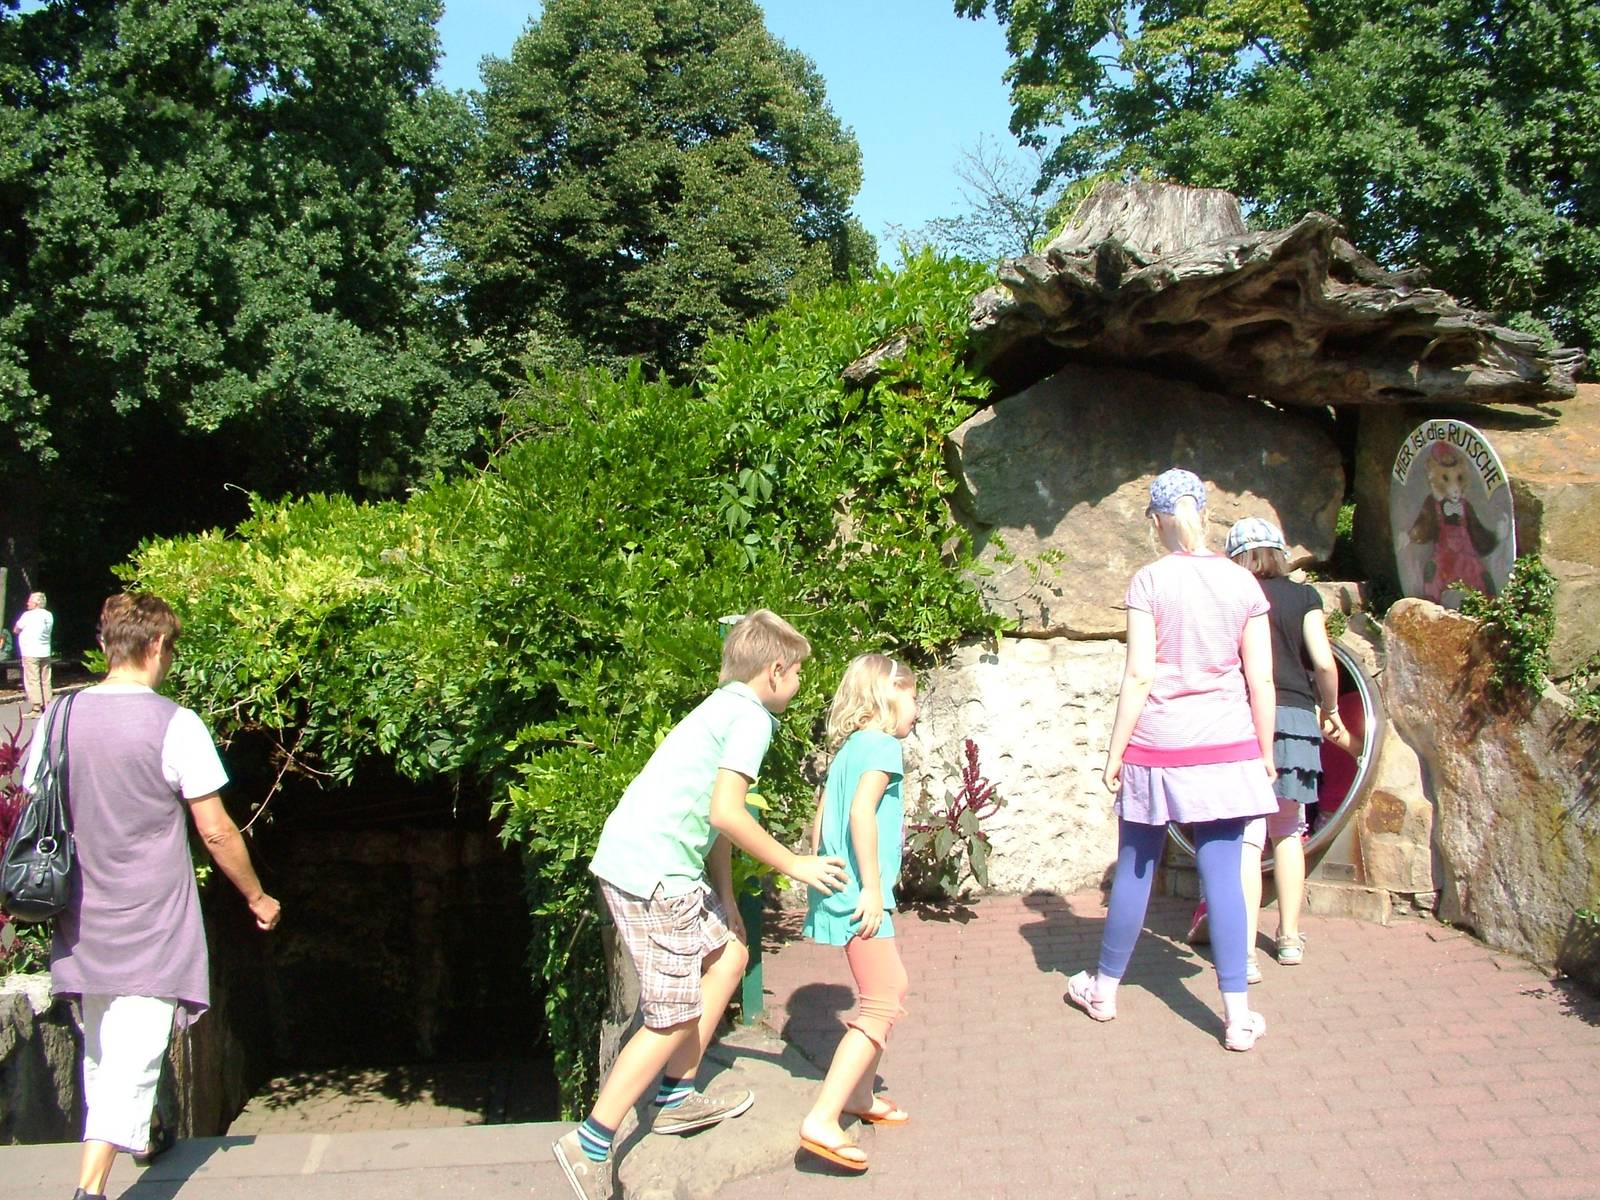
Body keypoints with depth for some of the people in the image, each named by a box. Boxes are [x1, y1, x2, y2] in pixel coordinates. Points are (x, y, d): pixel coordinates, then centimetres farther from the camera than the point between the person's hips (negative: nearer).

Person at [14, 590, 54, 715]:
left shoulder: (28, 615, -10)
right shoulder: (49, 616, 8)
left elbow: (16, 630, 0)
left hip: (30, 653, -6)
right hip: (45, 653, 6)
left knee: (32, 681, -5)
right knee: (45, 681, 9)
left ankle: (36, 708, -9)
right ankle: (47, 707, 11)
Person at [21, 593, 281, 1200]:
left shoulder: (60, 717, 1)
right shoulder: (175, 725, -14)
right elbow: (216, 832, -11)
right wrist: (257, 897, 3)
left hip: (82, 925, 6)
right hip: (151, 926, -6)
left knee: (100, 1052, 22)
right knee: (132, 1059, -4)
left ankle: (141, 1138, 43)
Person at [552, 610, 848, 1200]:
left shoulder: (723, 708, 20)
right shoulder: (750, 716, -9)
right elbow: (726, 813, -19)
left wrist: (727, 901, 21)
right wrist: (795, 865, -8)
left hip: (637, 860, 10)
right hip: (652, 873, -10)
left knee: (728, 953, 20)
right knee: (673, 1019, -1)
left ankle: (677, 1098, 26)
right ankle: (591, 1145, 6)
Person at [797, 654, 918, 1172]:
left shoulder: (848, 749, 17)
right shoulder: (883, 746, -10)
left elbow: (820, 822, 18)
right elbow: (861, 812, -24)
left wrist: (819, 878, 22)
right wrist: (871, 886, -22)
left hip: (837, 889, 10)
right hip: (860, 894, -10)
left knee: (892, 988, 23)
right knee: (881, 1008, -9)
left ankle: (859, 1095, 32)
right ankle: (821, 1120, -15)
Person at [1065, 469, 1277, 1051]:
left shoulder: (1150, 582, -6)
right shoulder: (1242, 582, 1)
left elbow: (1139, 676, -10)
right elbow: (1261, 679, 2)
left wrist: (1115, 751, -4)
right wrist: (1266, 753, 11)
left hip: (1158, 746, -2)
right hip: (1227, 746, 2)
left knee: (1135, 868, 10)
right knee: (1222, 873, 4)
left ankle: (1104, 989, 26)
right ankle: (1237, 1013, 5)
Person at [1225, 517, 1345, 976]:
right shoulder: (1303, 596, 6)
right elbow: (1324, 663, -2)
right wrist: (1330, 708, 14)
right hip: (1296, 719, 2)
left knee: (1246, 839, -6)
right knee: (1288, 832, 19)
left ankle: (1245, 954, -10)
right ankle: (1290, 937, 28)